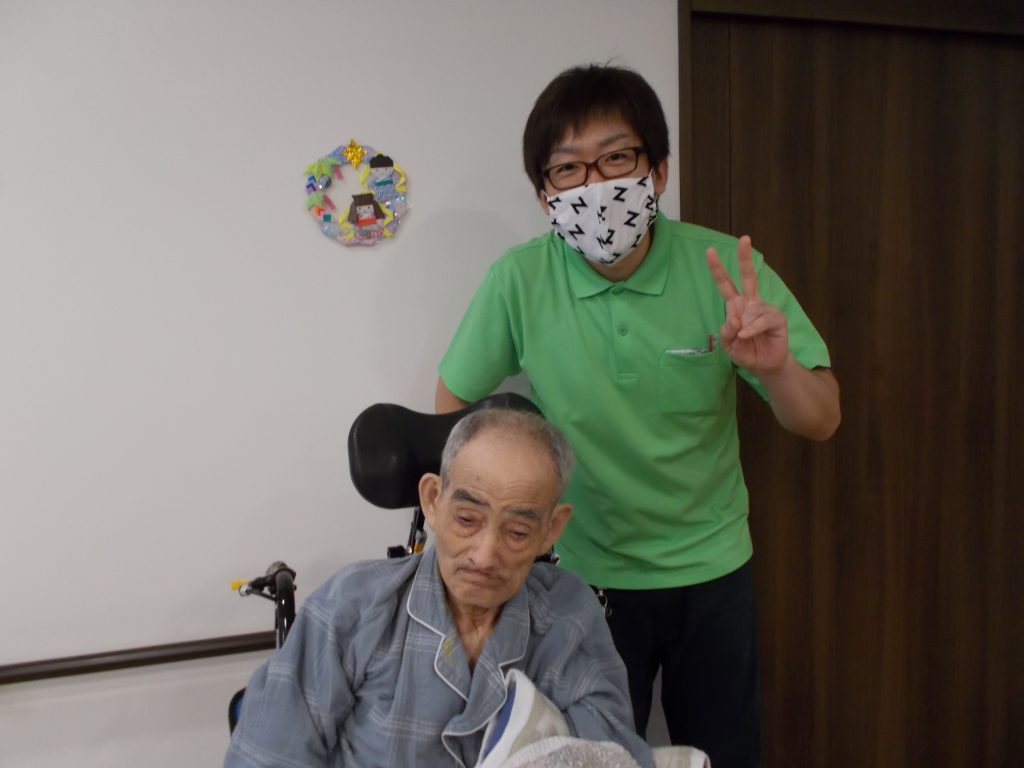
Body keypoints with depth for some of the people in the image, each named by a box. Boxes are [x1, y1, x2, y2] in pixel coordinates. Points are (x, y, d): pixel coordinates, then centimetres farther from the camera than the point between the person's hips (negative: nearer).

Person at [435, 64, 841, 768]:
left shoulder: (727, 268, -15)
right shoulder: (518, 282, -17)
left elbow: (821, 423, -12)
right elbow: (453, 406, -4)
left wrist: (775, 367, -33)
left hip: (714, 570, 2)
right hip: (588, 575, -1)